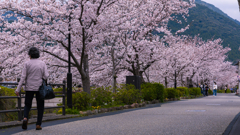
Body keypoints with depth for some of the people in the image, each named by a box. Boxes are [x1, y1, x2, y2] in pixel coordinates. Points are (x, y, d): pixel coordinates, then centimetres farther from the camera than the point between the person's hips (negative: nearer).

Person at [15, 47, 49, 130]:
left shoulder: (27, 64, -3)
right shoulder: (42, 63, -1)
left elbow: (23, 77, -6)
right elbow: (46, 76, -7)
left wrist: (18, 89, -4)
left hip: (29, 88, 0)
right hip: (40, 88, 0)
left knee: (27, 105, 14)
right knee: (40, 106, 10)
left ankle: (25, 118, -13)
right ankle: (38, 125, 5)